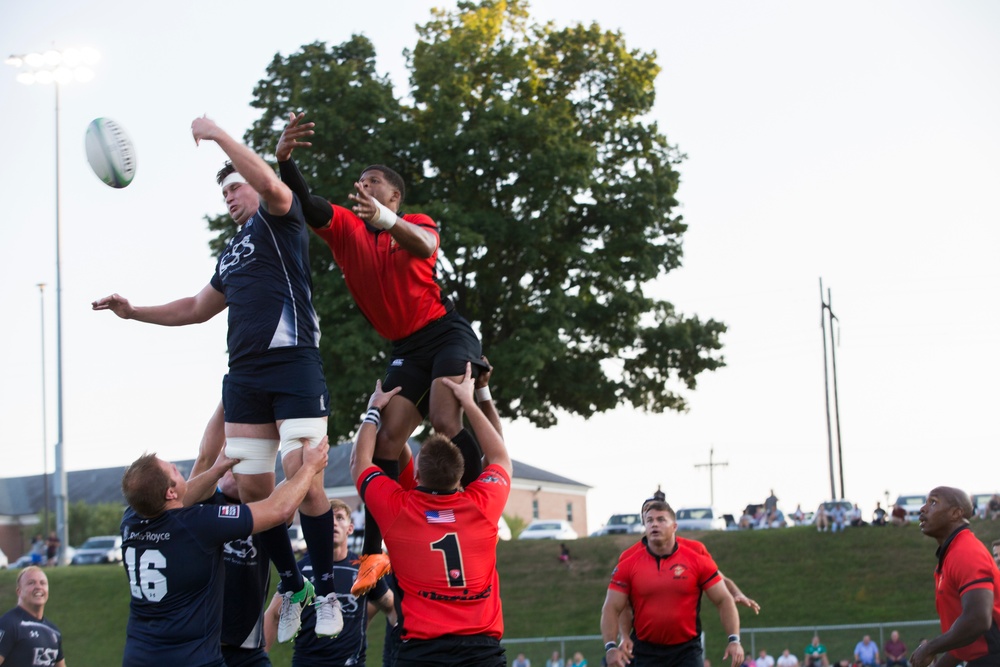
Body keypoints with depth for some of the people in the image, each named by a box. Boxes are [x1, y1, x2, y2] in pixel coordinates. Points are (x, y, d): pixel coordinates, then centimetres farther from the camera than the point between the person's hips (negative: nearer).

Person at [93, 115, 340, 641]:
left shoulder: (278, 218, 4)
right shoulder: (231, 253, 28)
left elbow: (271, 185, -20)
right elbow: (199, 308, 38)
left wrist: (218, 135, -16)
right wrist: (134, 312, 32)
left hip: (293, 362, -8)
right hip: (244, 375, 8)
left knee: (303, 475, -16)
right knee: (252, 486, 2)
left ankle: (326, 590, -7)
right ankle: (292, 588, 15)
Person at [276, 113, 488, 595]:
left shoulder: (416, 224, -1)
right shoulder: (344, 228, 8)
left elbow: (423, 246, -26)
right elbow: (307, 205, -10)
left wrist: (386, 219, -47)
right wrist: (285, 160, -30)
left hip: (446, 333, -4)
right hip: (405, 349, 4)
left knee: (445, 422, -24)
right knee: (387, 437, -6)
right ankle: (373, 552, -5)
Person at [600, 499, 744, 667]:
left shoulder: (698, 560, -2)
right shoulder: (628, 564, 0)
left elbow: (723, 600, 1)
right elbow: (611, 608, 1)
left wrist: (734, 640, -10)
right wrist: (611, 647, -13)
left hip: (687, 651, -1)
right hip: (645, 652, 1)